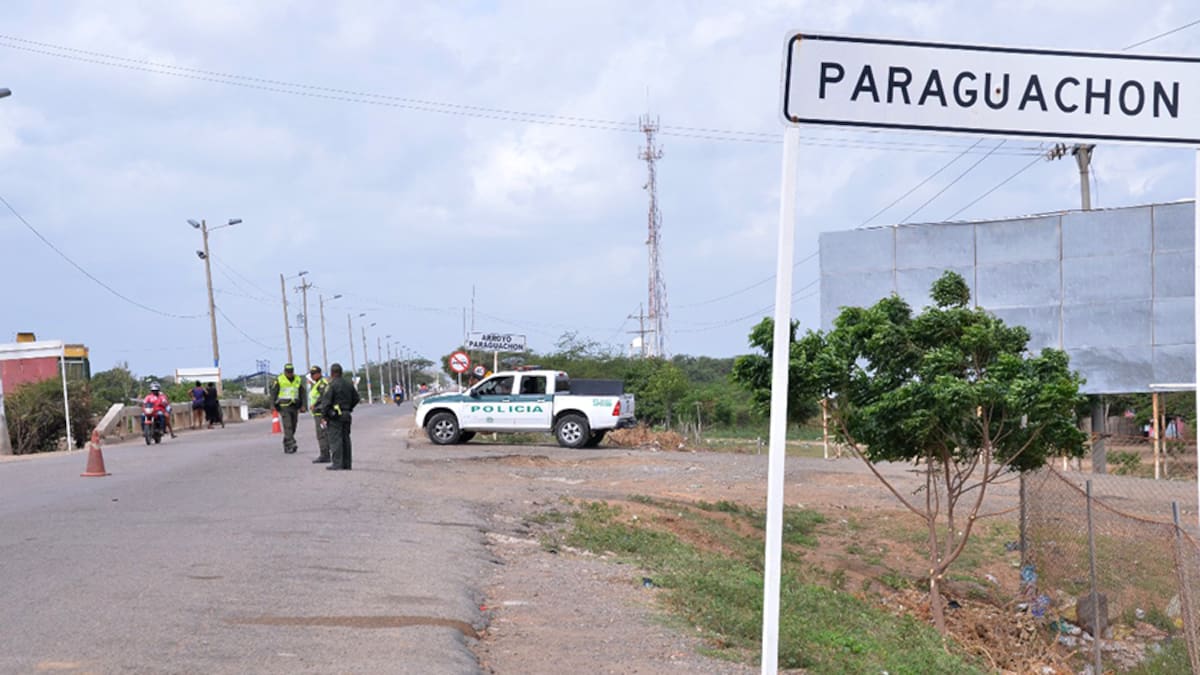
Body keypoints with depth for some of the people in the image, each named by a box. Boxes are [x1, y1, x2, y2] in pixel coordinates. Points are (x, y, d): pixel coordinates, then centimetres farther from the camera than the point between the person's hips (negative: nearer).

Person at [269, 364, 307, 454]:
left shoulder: (298, 380, 8)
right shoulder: (279, 380, -3)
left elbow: (302, 393, 11)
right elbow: (273, 393, -2)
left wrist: (303, 405, 2)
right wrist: (273, 405, -9)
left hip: (295, 407, 4)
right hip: (283, 406, -4)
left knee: (293, 428, 6)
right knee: (288, 426, -15)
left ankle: (286, 447, 18)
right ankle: (291, 445, -22)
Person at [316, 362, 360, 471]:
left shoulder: (331, 385, -12)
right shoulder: (349, 384, 11)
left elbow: (326, 401, -15)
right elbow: (356, 399, 17)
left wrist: (323, 416, -9)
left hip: (334, 416, -7)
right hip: (346, 415, 7)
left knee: (335, 439, -6)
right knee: (345, 439, 11)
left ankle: (337, 464, -10)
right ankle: (347, 464, 13)